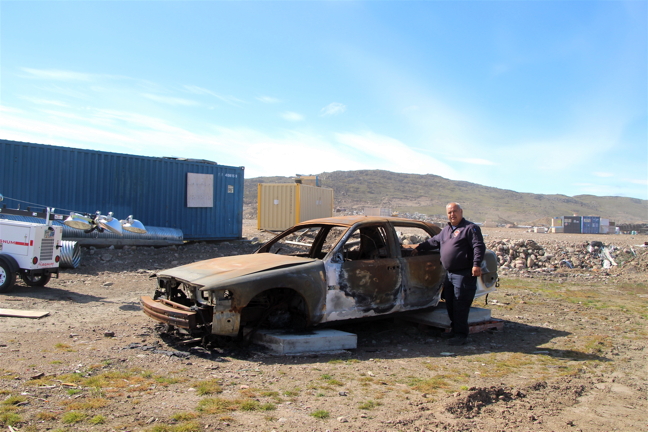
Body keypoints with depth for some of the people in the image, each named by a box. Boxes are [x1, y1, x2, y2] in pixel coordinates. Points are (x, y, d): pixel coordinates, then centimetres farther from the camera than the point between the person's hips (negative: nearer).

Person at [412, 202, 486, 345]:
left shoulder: (470, 228, -6)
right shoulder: (446, 230, 19)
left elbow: (479, 247, -16)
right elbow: (434, 241, 32)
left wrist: (476, 264, -28)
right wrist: (418, 248, 34)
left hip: (464, 274, -8)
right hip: (449, 274, 8)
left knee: (460, 305, -7)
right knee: (450, 304, 14)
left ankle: (461, 335, 0)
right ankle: (455, 330, 26)